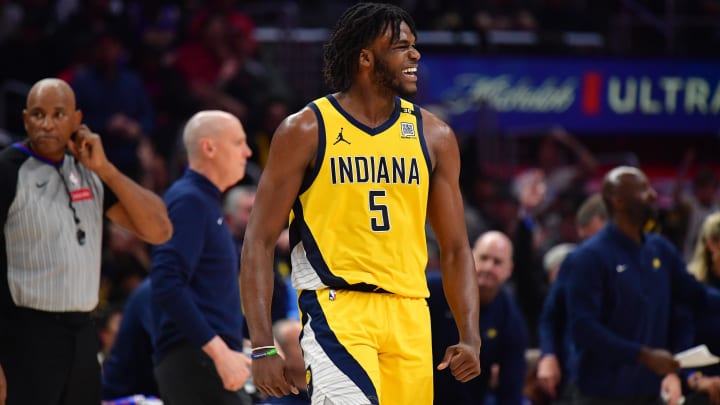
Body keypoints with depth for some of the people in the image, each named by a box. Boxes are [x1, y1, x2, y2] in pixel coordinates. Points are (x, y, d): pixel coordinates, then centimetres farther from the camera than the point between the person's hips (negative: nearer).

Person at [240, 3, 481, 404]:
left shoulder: (433, 136, 10)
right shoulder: (306, 130, -2)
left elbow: (455, 249, 14)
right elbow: (260, 242, -2)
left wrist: (471, 337, 0)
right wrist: (263, 347, -11)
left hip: (409, 315, 5)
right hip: (336, 309, -5)